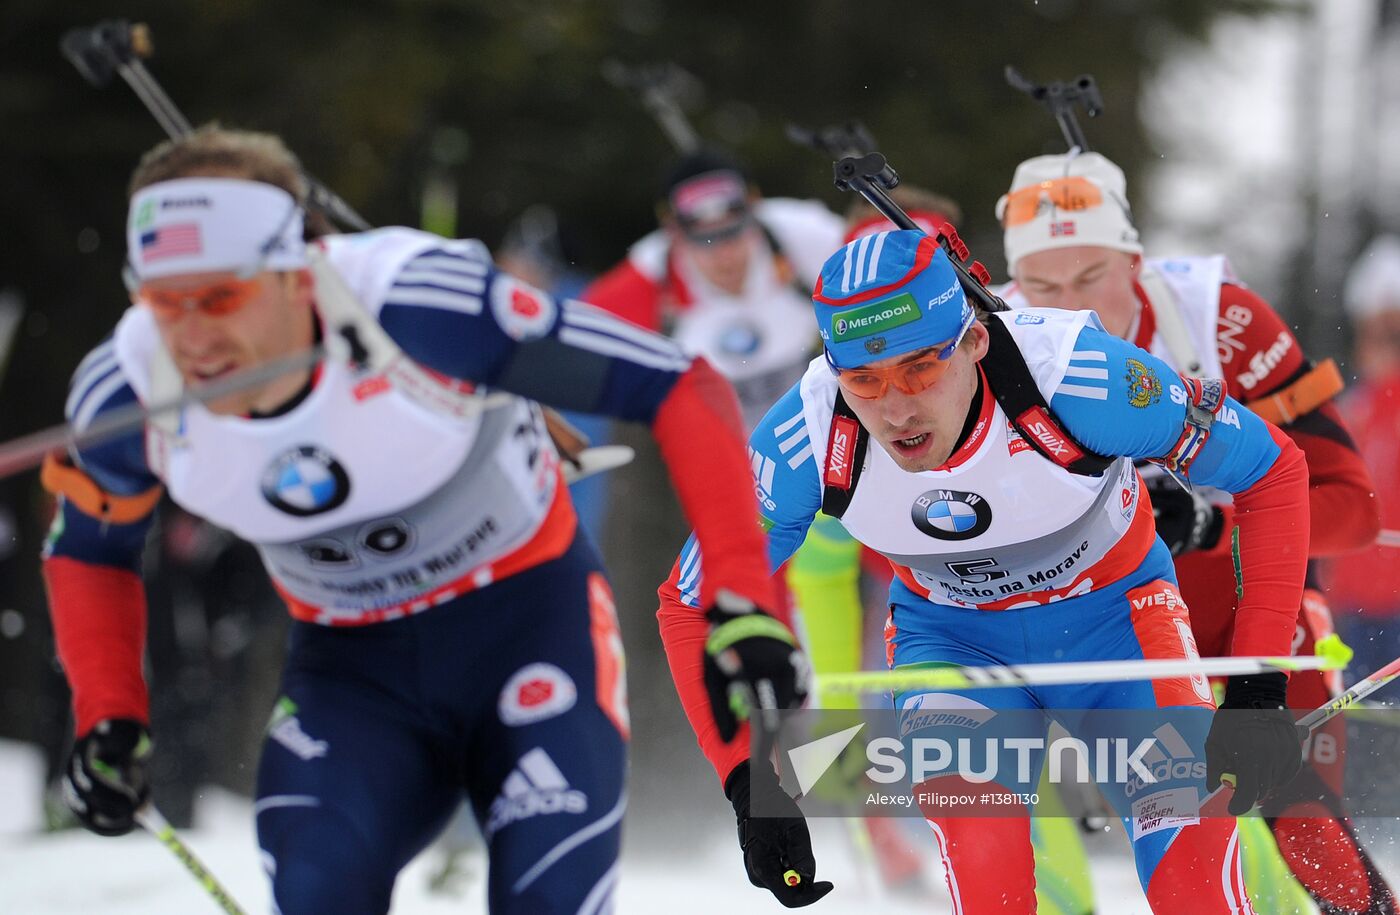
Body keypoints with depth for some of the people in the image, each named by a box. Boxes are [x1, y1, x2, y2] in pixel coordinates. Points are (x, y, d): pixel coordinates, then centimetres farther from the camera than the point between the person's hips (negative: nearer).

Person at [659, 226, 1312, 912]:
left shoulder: (1072, 374, -33)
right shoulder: (807, 437, -27)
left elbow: (1273, 471, -19)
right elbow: (693, 604, -11)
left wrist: (1260, 689, -23)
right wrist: (750, 783, -21)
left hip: (1113, 616, 0)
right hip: (950, 637, 1)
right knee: (979, 842, -29)